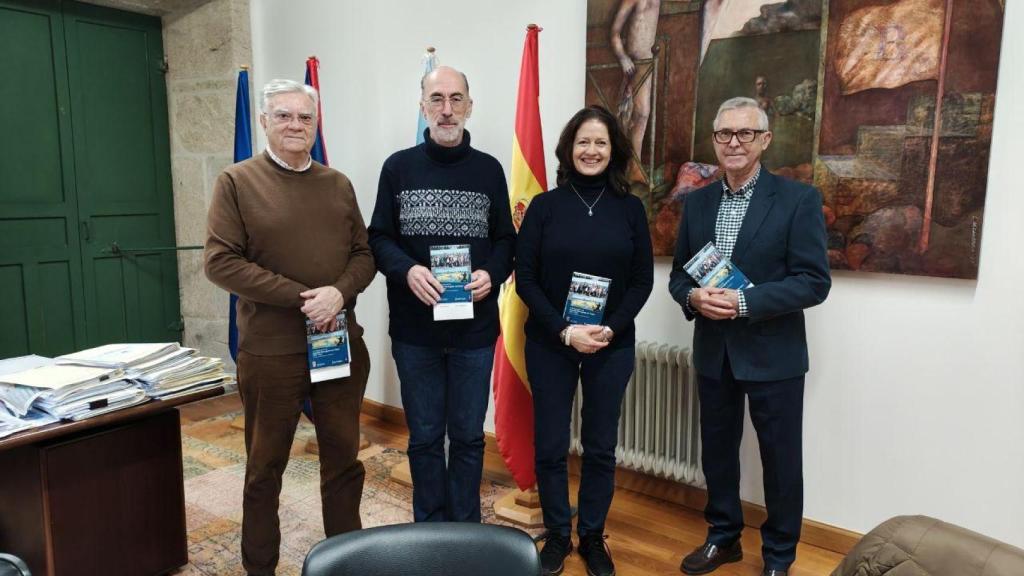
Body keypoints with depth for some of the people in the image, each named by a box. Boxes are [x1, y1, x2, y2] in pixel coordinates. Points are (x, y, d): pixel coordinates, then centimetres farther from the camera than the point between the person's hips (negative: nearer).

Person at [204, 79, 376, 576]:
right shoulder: (236, 182, -2)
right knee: (265, 465, 12)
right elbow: (221, 261, -11)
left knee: (344, 458, 13)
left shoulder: (338, 184, 10)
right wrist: (300, 298, -17)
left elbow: (364, 254, 7)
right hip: (270, 351, -3)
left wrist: (339, 292, -14)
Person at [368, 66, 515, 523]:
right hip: (414, 329, 0)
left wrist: (492, 274, -13)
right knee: (424, 437, 12)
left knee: (468, 436, 11)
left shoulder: (489, 170, 6)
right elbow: (379, 238, 2)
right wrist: (408, 270, -18)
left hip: (475, 329, 1)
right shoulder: (398, 167, 3)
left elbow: (505, 239, 8)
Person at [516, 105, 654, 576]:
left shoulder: (631, 209, 2)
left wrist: (610, 329, -13)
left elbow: (642, 279, 1)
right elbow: (524, 276, -5)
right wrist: (564, 331, -15)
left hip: (613, 346, 1)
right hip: (549, 344, -1)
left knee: (601, 446, 10)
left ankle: (593, 537, 29)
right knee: (549, 446, 6)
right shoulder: (545, 206, -2)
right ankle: (557, 536, 26)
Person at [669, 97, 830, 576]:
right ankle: (723, 537, 37)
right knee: (717, 450, 17)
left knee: (780, 459, 9)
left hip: (773, 355, -4)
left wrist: (744, 302, -23)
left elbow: (814, 282, -14)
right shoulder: (697, 202, 7)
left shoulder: (799, 199, -8)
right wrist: (693, 297, -14)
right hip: (712, 352, 4)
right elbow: (679, 272, 9)